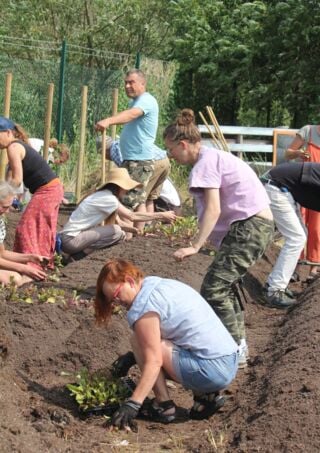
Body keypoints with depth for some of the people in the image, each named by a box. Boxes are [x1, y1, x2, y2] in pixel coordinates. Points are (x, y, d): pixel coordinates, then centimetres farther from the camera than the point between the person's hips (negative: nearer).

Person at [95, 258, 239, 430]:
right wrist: (129, 358, 29)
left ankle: (163, 406, 0)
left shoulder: (143, 306, -11)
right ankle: (205, 396, 13)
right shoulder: (165, 284, 17)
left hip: (212, 370, -10)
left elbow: (154, 362, -18)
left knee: (139, 341, -4)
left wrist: (132, 404, -20)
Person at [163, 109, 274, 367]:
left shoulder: (206, 162, -13)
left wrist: (195, 246, -25)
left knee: (214, 290, -9)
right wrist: (205, 240, 14)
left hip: (249, 227, -11)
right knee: (225, 285, 21)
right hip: (260, 225, 11)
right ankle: (238, 344, 29)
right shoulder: (214, 156, 16)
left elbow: (213, 209, -21)